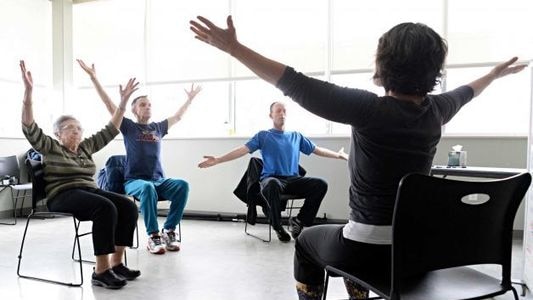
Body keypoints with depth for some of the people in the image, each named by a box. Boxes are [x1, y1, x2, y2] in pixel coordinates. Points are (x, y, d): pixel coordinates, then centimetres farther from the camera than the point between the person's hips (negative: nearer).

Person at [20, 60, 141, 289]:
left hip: (89, 191, 6)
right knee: (106, 208, -35)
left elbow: (110, 130, 20)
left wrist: (124, 100, 15)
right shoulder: (50, 148, 6)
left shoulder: (86, 147, 20)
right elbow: (29, 128, -10)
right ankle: (101, 271, -30)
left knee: (128, 206, -21)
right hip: (63, 196, -6)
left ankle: (116, 263, -15)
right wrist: (28, 91, -21)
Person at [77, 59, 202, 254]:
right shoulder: (128, 127, 9)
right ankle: (153, 236, -26)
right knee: (147, 188, -38)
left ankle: (169, 231, -18)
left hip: (159, 180, 3)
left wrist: (190, 98, 39)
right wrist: (93, 78, -1)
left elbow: (178, 116, 31)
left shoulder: (158, 127, 18)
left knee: (183, 185, -26)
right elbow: (110, 106, 3)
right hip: (135, 181, -3)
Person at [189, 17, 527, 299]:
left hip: (370, 249, -6)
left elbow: (296, 85, -24)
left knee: (307, 239, 25)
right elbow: (464, 92, 20)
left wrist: (233, 47, -18)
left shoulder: (370, 109, -23)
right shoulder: (436, 110, -3)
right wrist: (495, 74, 42)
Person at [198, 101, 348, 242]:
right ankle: (278, 227, -17)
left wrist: (338, 155, 25)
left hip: (293, 180, 4)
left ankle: (299, 220, -5)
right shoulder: (263, 135, 10)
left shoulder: (296, 136, 20)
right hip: (271, 179, -3)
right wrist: (217, 160, -10)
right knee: (273, 185, -40)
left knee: (321, 184, -22)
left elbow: (317, 150, 26)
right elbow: (242, 150, 0)